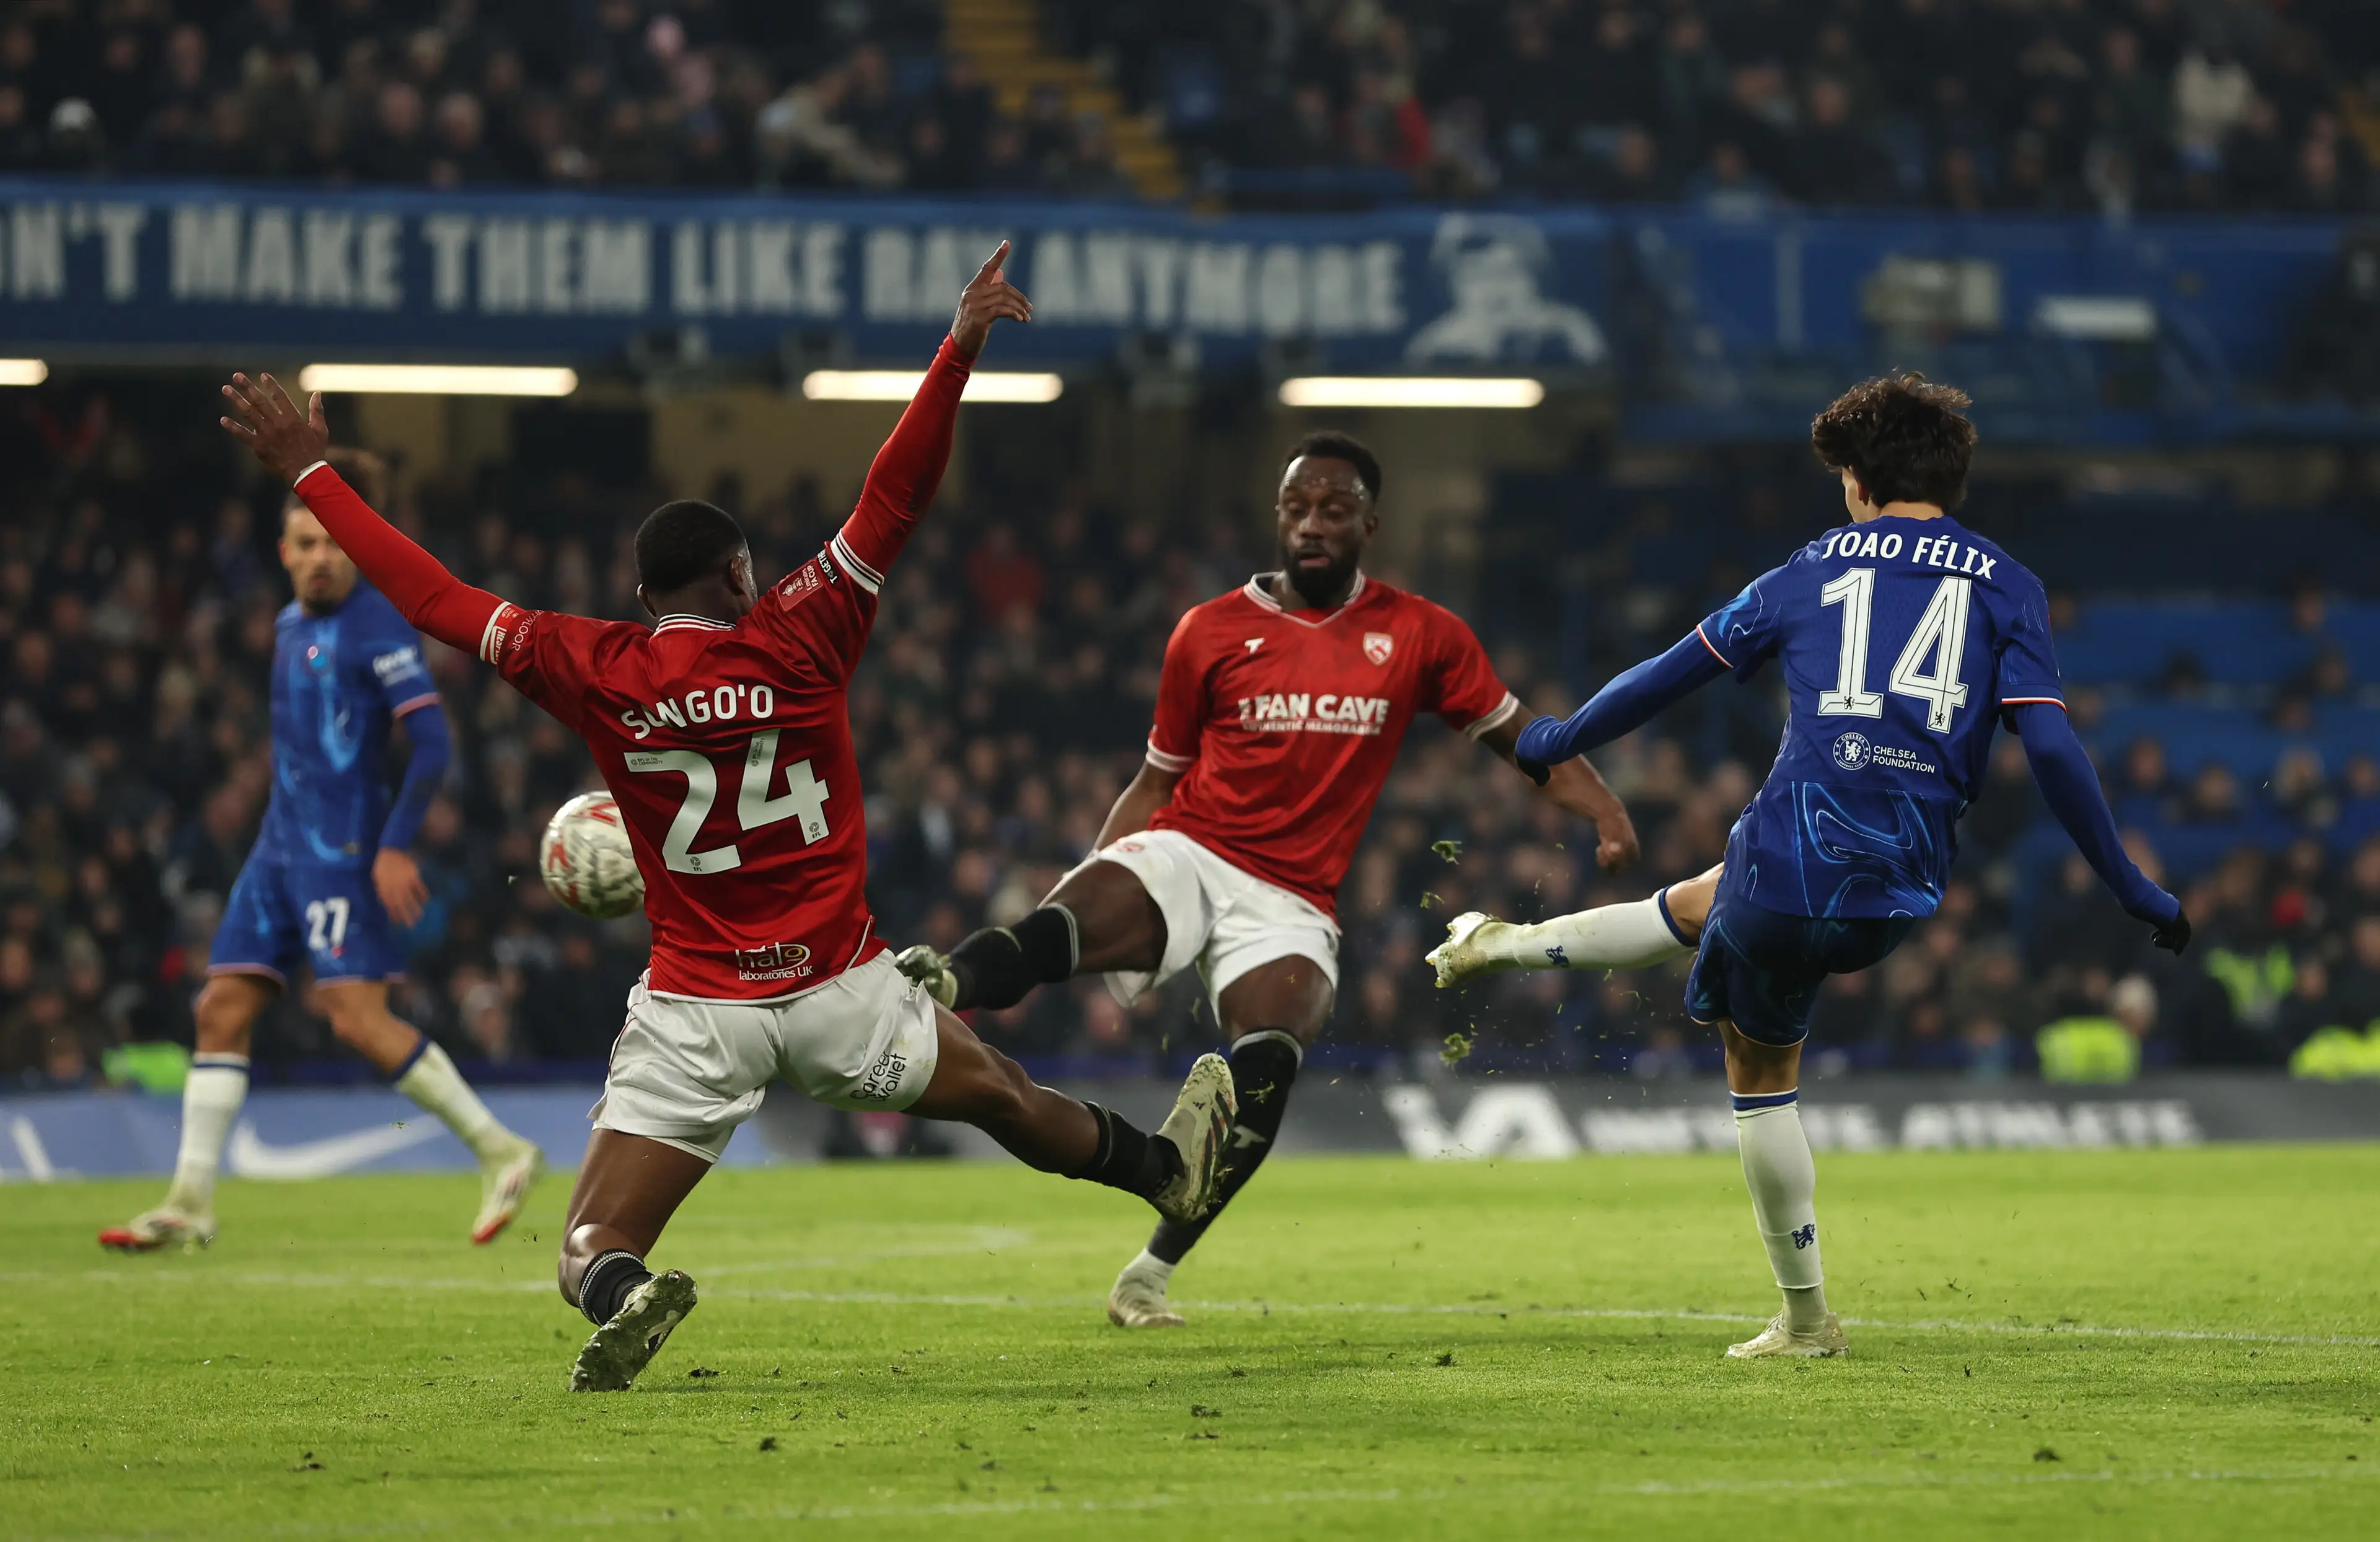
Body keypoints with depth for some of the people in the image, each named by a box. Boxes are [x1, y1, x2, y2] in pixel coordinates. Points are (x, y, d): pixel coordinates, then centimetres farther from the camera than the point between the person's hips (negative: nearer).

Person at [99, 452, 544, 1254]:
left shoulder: (377, 623, -10)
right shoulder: (290, 625, 15)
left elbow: (431, 743, -15)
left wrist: (396, 846, -21)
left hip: (342, 852, -8)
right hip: (280, 849, 8)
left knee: (359, 1018, -16)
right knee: (222, 1008, 3)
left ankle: (498, 1150, -6)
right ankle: (191, 1203, 6)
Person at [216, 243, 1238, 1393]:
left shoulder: (596, 673, -6)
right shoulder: (797, 641, -8)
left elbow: (431, 596, -2)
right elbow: (894, 500, -8)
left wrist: (308, 473, 5)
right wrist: (960, 346, -7)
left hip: (696, 1011, -1)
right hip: (839, 991, 1)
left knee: (595, 1242, -2)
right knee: (999, 1092, 27)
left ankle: (619, 1297, -37)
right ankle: (1166, 1169, 48)